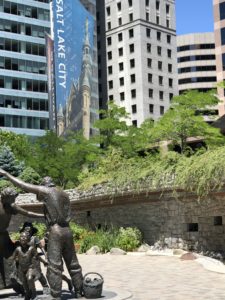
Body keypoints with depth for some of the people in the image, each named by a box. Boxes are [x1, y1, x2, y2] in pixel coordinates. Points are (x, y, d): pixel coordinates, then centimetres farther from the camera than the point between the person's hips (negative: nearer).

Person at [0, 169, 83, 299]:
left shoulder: (45, 190, 1)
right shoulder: (65, 194, 18)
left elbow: (22, 185, 1)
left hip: (56, 231, -6)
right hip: (67, 230, 6)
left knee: (54, 266, -6)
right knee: (73, 263, 14)